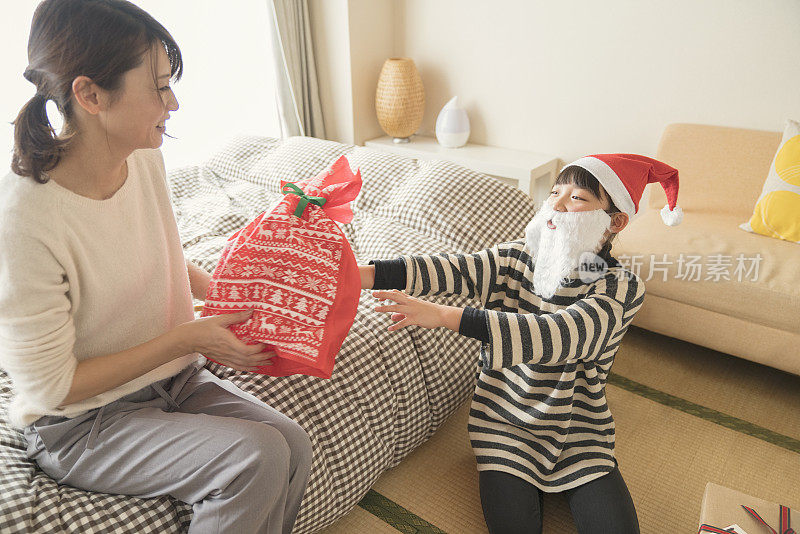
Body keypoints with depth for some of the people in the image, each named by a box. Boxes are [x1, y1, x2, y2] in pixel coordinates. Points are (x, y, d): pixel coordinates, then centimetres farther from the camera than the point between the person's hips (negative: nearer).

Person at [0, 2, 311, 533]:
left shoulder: (145, 159, -6)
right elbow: (50, 387, -20)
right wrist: (187, 338, -21)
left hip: (172, 378, 6)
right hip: (79, 425, -5)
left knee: (294, 444, -15)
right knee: (258, 458, -24)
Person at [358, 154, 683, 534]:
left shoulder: (622, 288, -15)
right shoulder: (516, 259, -5)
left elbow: (555, 335, -33)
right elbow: (453, 269, -21)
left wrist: (443, 315, -41)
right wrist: (360, 274, -36)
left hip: (578, 429, 0)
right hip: (504, 419, 1)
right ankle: (526, 483, 14)